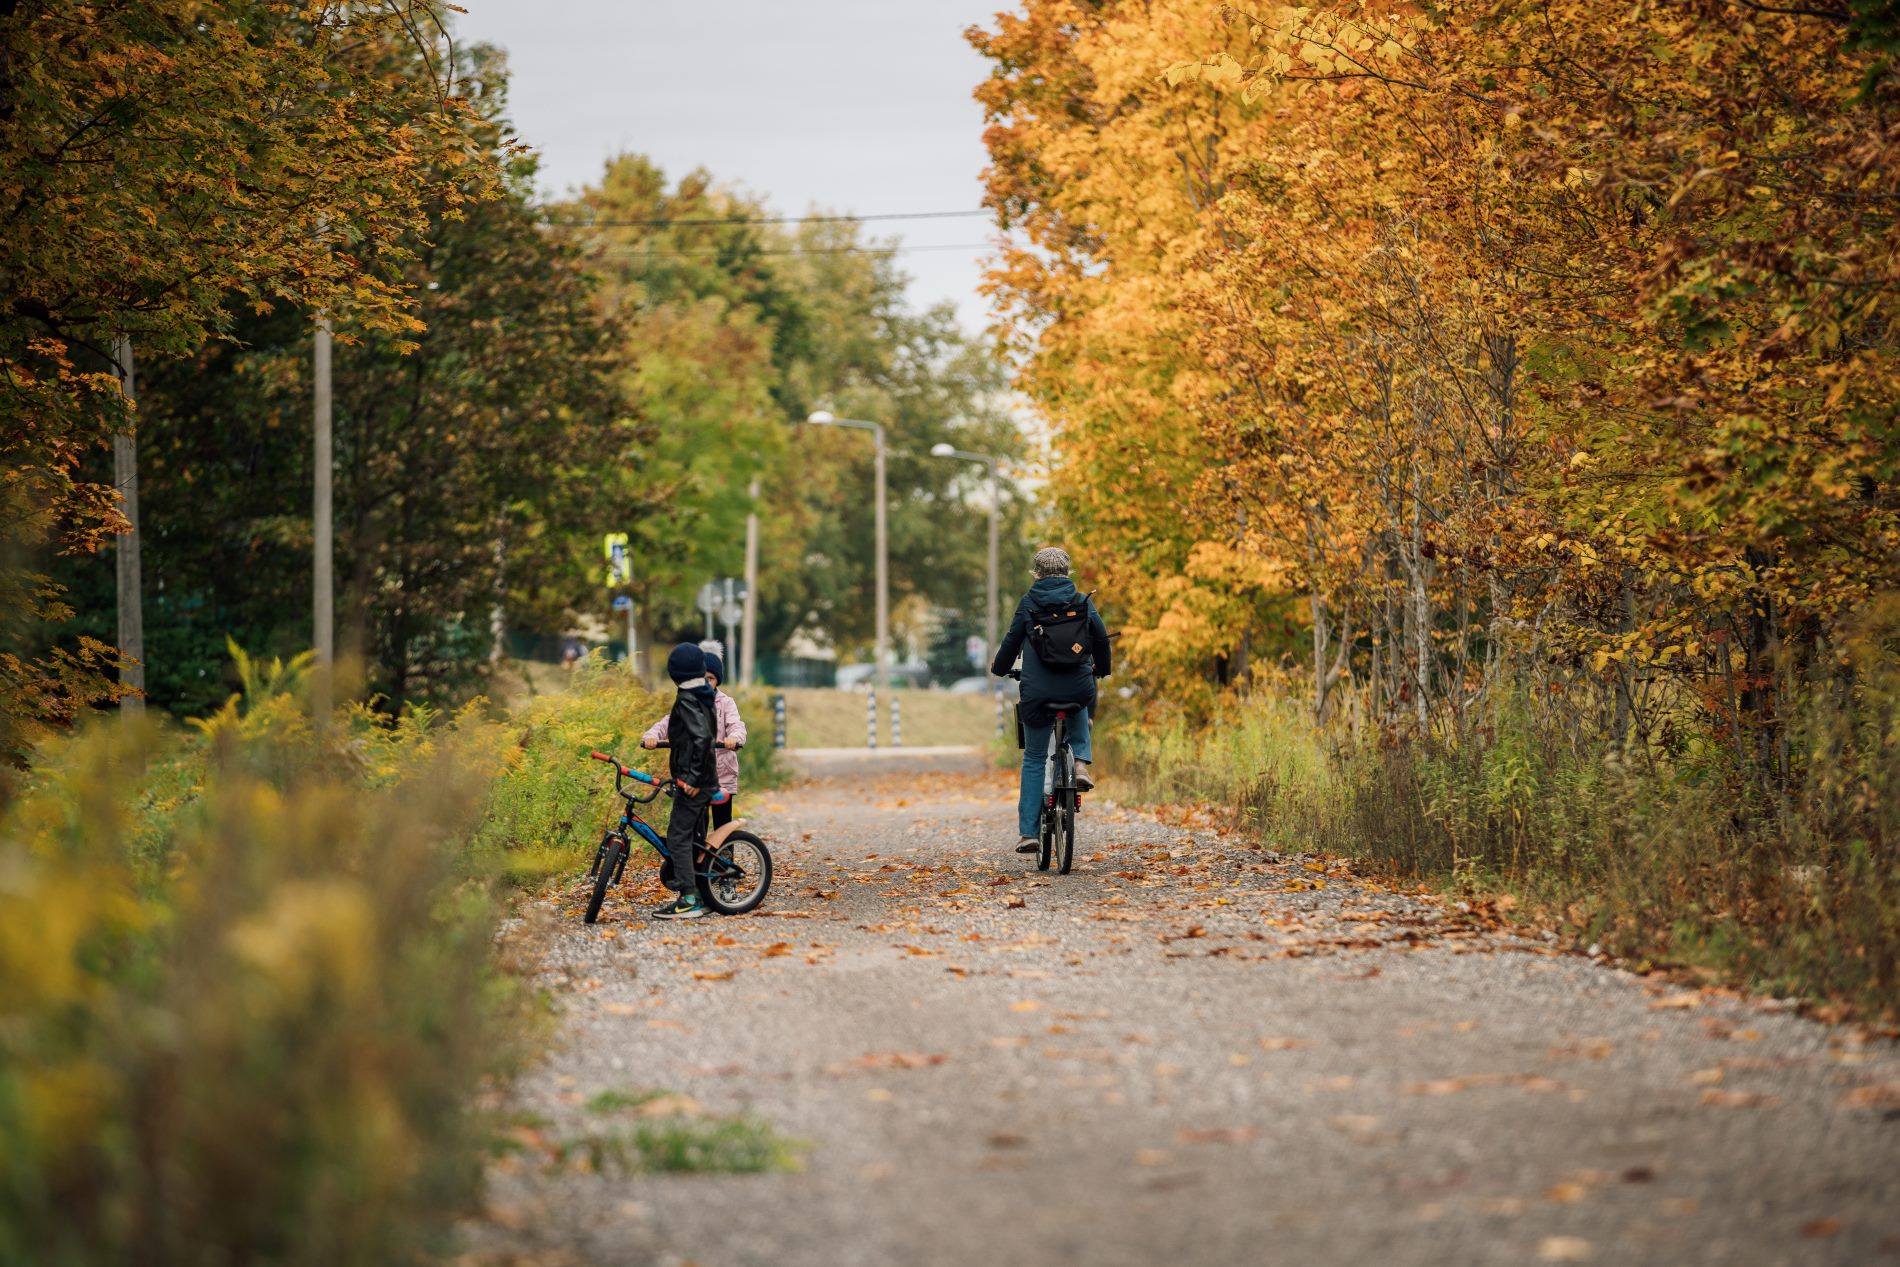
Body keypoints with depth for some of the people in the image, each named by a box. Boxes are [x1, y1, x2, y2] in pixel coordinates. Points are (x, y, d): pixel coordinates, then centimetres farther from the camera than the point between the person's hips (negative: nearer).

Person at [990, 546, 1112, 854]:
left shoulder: (1029, 603, 3)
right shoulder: (1082, 602, 6)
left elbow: (1012, 640, 8)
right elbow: (1101, 638, 9)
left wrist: (999, 667, 29)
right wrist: (1101, 669, 29)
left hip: (1037, 692, -1)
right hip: (1079, 687, 1)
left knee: (1034, 759, 12)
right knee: (1079, 711, 39)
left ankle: (1028, 832, 6)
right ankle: (1081, 762, 12)